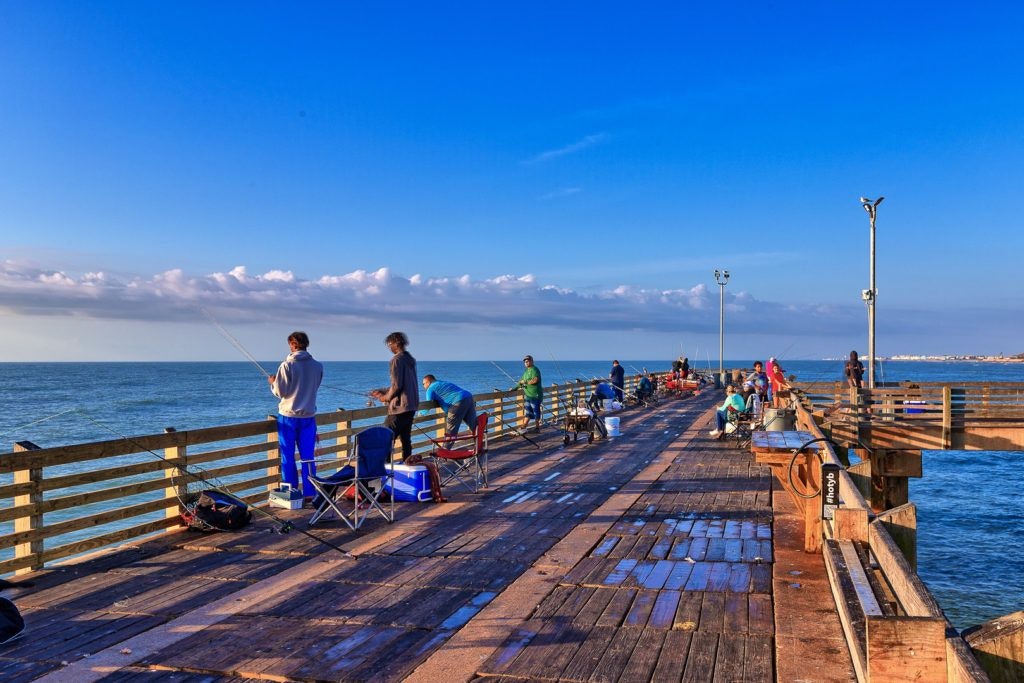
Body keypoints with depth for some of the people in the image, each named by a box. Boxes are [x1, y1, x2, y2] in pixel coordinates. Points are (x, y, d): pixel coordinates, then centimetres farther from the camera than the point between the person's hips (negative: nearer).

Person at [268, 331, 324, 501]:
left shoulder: (287, 365, -13)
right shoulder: (317, 366, 0)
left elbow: (280, 392, -11)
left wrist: (273, 382, 10)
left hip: (288, 416, -3)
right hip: (308, 416, 3)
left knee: (288, 457, 7)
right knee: (308, 457, 10)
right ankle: (309, 493, 12)